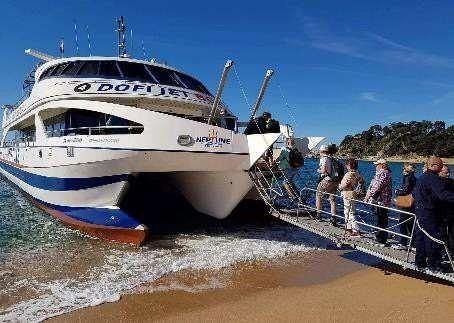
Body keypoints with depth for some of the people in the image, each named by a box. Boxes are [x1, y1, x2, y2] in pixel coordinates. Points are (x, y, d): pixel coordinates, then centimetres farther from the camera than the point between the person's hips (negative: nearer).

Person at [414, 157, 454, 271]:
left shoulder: (422, 177, 13)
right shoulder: (433, 178, -17)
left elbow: (414, 194, 25)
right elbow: (444, 195, -29)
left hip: (420, 211, 10)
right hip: (430, 214, -10)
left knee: (421, 237, 15)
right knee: (433, 238, 0)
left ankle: (419, 262, 22)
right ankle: (434, 264, 7)